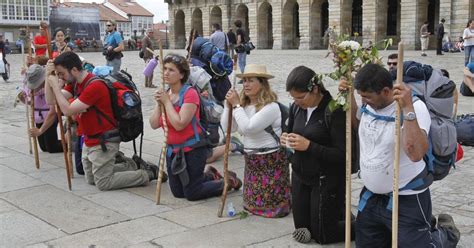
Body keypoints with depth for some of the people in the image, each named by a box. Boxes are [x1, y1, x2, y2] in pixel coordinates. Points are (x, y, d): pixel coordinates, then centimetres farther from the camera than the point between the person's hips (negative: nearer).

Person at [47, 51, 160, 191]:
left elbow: (68, 110, -27)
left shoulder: (95, 86, -25)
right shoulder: (75, 83, 4)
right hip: (89, 141, 10)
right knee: (91, 179, 17)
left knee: (103, 183, -4)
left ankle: (149, 174, 5)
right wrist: (49, 77, -13)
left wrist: (55, 86, -21)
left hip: (104, 142, -10)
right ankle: (132, 165, 23)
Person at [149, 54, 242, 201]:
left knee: (192, 194, 0)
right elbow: (154, 125, -3)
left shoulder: (190, 94, -19)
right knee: (178, 192, 14)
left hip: (192, 150, -7)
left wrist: (167, 102, -21)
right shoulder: (164, 94, 3)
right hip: (173, 150, 8)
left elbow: (179, 124, -28)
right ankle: (211, 177, 34)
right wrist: (159, 103, -14)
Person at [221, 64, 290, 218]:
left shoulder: (271, 107, -21)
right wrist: (228, 105, -9)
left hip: (270, 161, -7)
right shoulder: (244, 104, 2)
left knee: (271, 206, 3)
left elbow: (248, 127, -29)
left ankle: (291, 192, 29)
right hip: (251, 160, 7)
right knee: (252, 203, 17)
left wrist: (236, 104, -20)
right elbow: (227, 128, 0)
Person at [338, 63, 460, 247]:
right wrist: (349, 97, 5)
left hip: (406, 201, -7)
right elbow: (359, 126, 21)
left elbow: (416, 154, -36)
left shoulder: (414, 107, -22)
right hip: (371, 197, 7)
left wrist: (408, 109, -41)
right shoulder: (369, 104, -3)